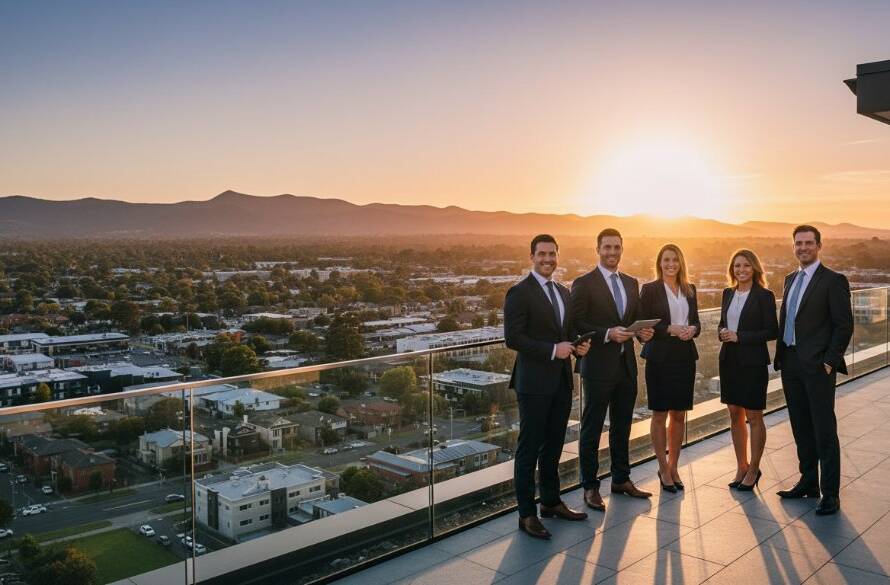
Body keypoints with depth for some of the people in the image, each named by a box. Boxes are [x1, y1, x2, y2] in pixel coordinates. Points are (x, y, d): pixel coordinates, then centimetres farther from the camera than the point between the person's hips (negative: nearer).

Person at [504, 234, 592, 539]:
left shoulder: (563, 292, 14)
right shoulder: (519, 293, -10)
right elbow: (512, 337, -17)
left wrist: (578, 345, 0)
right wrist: (552, 350, -21)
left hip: (561, 381, 8)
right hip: (534, 382, -7)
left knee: (553, 446, 17)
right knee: (529, 449, 1)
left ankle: (551, 502, 32)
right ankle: (527, 514, 11)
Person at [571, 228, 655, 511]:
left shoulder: (631, 283, 11)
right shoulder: (583, 284, -9)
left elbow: (635, 318, 17)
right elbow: (576, 324, -13)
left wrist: (643, 331, -4)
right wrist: (607, 334, -24)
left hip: (626, 365, 6)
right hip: (598, 366, -6)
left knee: (622, 426, 17)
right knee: (592, 428, 4)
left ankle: (621, 479, 31)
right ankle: (590, 487, 15)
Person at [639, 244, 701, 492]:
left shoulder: (689, 290, 11)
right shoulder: (649, 289, -3)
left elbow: (695, 321, 14)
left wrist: (692, 329, -8)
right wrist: (670, 329, -18)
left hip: (685, 357, 4)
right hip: (660, 357, -4)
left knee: (679, 415, 10)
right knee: (660, 414, 4)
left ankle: (674, 467, 23)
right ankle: (664, 469, 16)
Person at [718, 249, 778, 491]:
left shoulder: (764, 296, -8)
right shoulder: (728, 293, 10)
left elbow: (772, 331, -11)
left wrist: (739, 336, -17)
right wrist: (722, 332, -4)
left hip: (753, 362, -6)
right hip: (729, 360, 6)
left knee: (753, 418, 4)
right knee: (735, 416, 12)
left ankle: (753, 469, 17)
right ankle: (741, 467, 24)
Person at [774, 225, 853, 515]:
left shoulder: (833, 280, -7)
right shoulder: (790, 279, 15)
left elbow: (844, 325, -9)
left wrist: (830, 361, -14)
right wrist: (781, 356, 11)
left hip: (817, 365, -7)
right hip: (790, 363, 7)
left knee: (824, 430, -1)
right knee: (801, 427, 14)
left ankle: (830, 494, 7)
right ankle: (808, 483, 25)